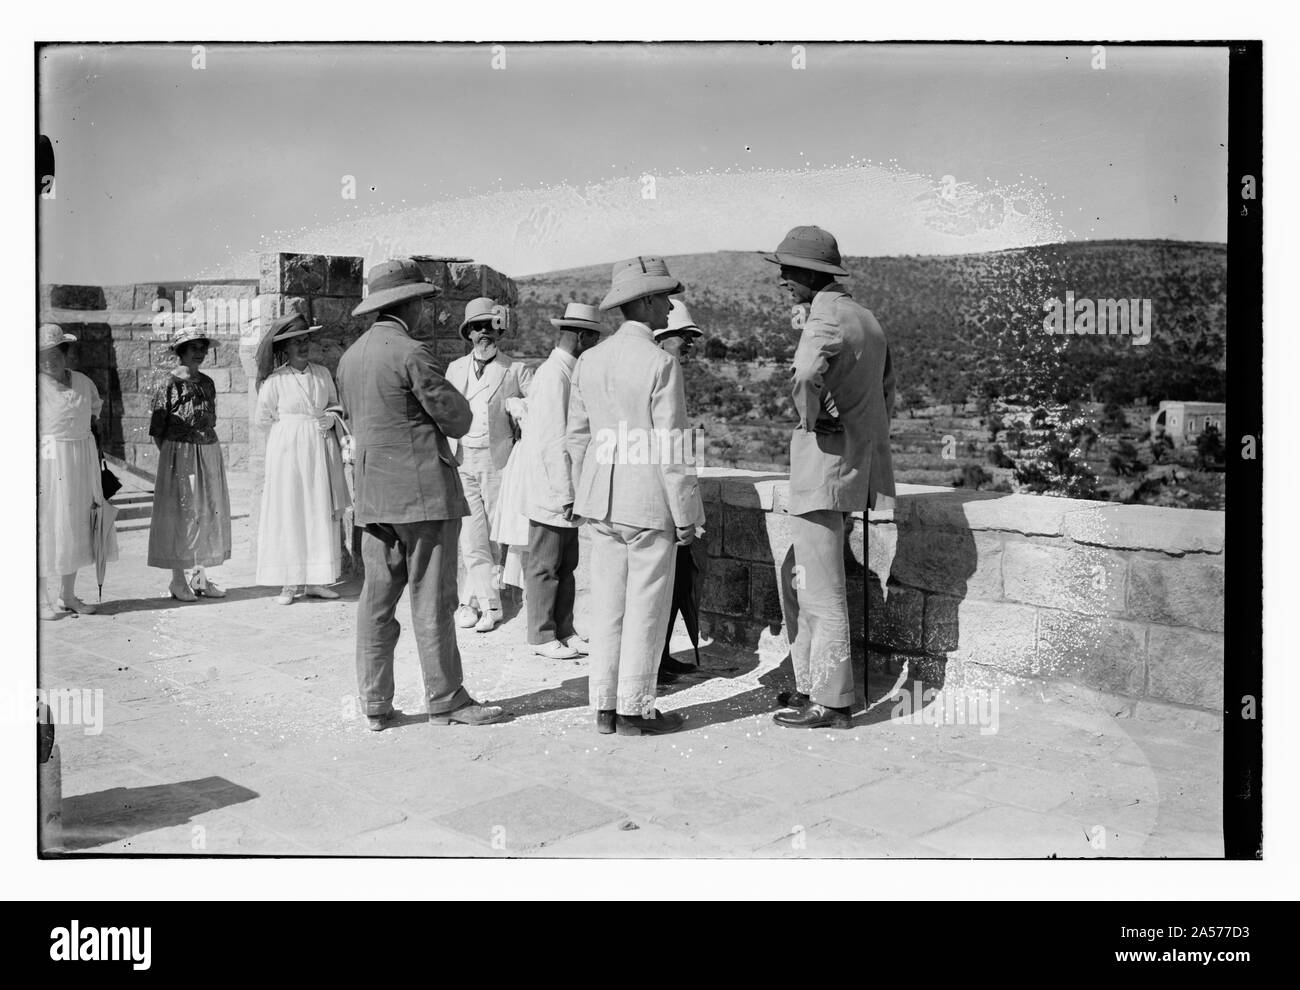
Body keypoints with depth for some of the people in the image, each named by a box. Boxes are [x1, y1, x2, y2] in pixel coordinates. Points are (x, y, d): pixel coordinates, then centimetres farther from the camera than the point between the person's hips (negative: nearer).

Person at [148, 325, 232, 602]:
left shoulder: (207, 383, 10)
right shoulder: (168, 385, -7)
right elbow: (157, 430, -5)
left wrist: (205, 450, 10)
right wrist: (173, 456, -6)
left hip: (209, 454, 6)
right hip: (178, 455, -6)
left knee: (208, 512, 8)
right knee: (181, 514, -1)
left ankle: (201, 577, 17)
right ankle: (178, 581, 7)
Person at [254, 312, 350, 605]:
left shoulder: (323, 374, 8)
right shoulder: (275, 380, -3)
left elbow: (335, 405, 18)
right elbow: (264, 418, 0)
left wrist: (328, 420, -1)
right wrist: (296, 430, 0)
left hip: (321, 450, 4)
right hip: (288, 450, -4)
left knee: (321, 514, 3)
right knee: (288, 514, -3)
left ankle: (314, 581, 9)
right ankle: (288, 583, 1)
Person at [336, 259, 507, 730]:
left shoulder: (350, 357, 12)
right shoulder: (412, 353, -12)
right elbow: (458, 419, -9)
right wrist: (457, 404, 10)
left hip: (372, 494, 8)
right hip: (423, 489, -8)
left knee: (377, 599, 9)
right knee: (432, 601, -1)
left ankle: (375, 703, 14)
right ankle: (446, 700, 7)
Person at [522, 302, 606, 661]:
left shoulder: (569, 374, 15)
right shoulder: (552, 376, -16)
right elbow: (551, 442, -20)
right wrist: (566, 494, -18)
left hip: (568, 492, 9)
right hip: (552, 494, -9)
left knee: (566, 566, 14)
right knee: (544, 567, 1)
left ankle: (564, 630, 22)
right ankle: (542, 636, 10)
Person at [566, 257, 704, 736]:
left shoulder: (589, 361, 5)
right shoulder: (661, 364, -14)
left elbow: (577, 436, 10)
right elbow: (672, 449, -15)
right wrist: (686, 515, -7)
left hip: (602, 500, 6)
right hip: (650, 502, -6)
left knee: (608, 605, 12)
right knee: (645, 607, 4)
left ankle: (605, 706, 20)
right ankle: (634, 709, 12)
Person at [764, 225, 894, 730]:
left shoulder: (826, 320, -16)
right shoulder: (866, 319, 15)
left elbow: (807, 374, -39)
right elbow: (886, 395, 23)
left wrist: (812, 416, -20)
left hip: (824, 463, -10)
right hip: (857, 467, 10)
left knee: (821, 591, -1)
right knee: (796, 577, 19)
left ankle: (831, 702, 9)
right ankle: (811, 683, 26)